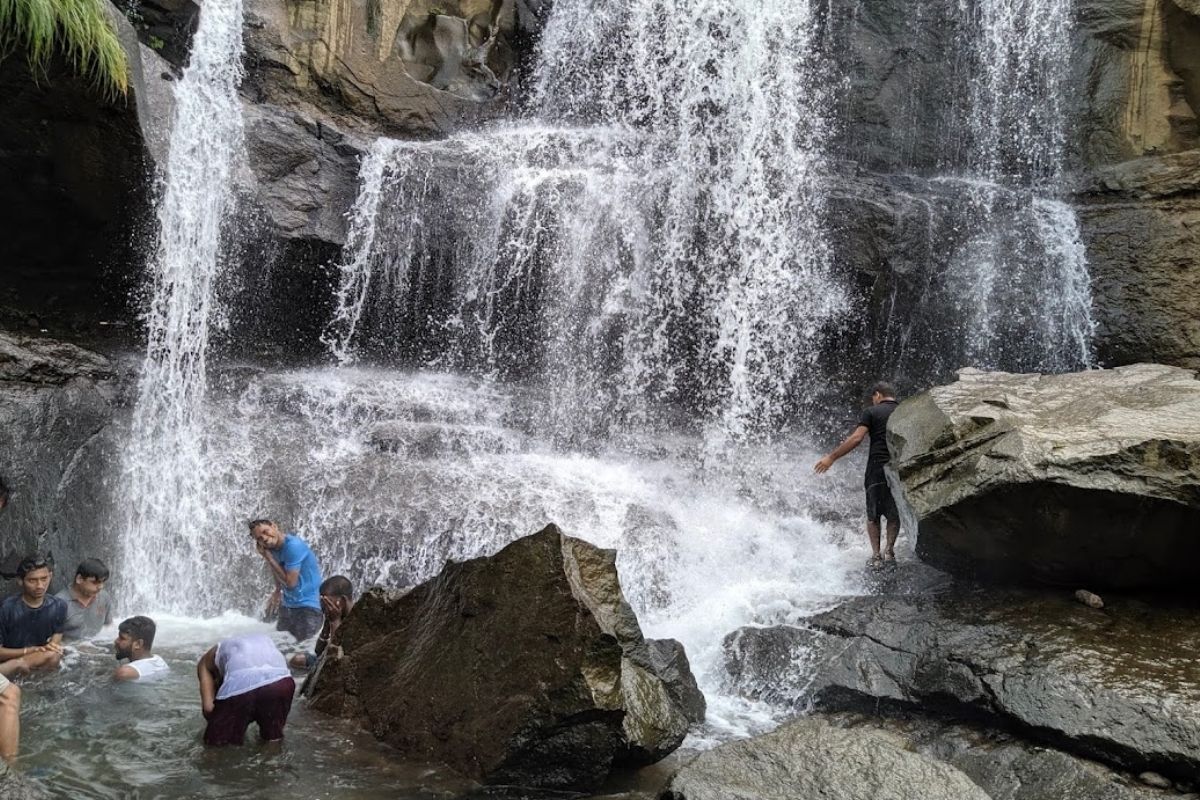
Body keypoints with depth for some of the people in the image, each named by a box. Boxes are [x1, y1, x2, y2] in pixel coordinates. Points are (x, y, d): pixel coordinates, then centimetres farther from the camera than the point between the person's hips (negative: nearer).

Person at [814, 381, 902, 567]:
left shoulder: (872, 412, 2)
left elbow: (856, 438, -8)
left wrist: (831, 457, -5)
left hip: (877, 469, -3)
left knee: (873, 515, 10)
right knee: (894, 515, 15)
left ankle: (876, 555, 1)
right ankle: (889, 548, -2)